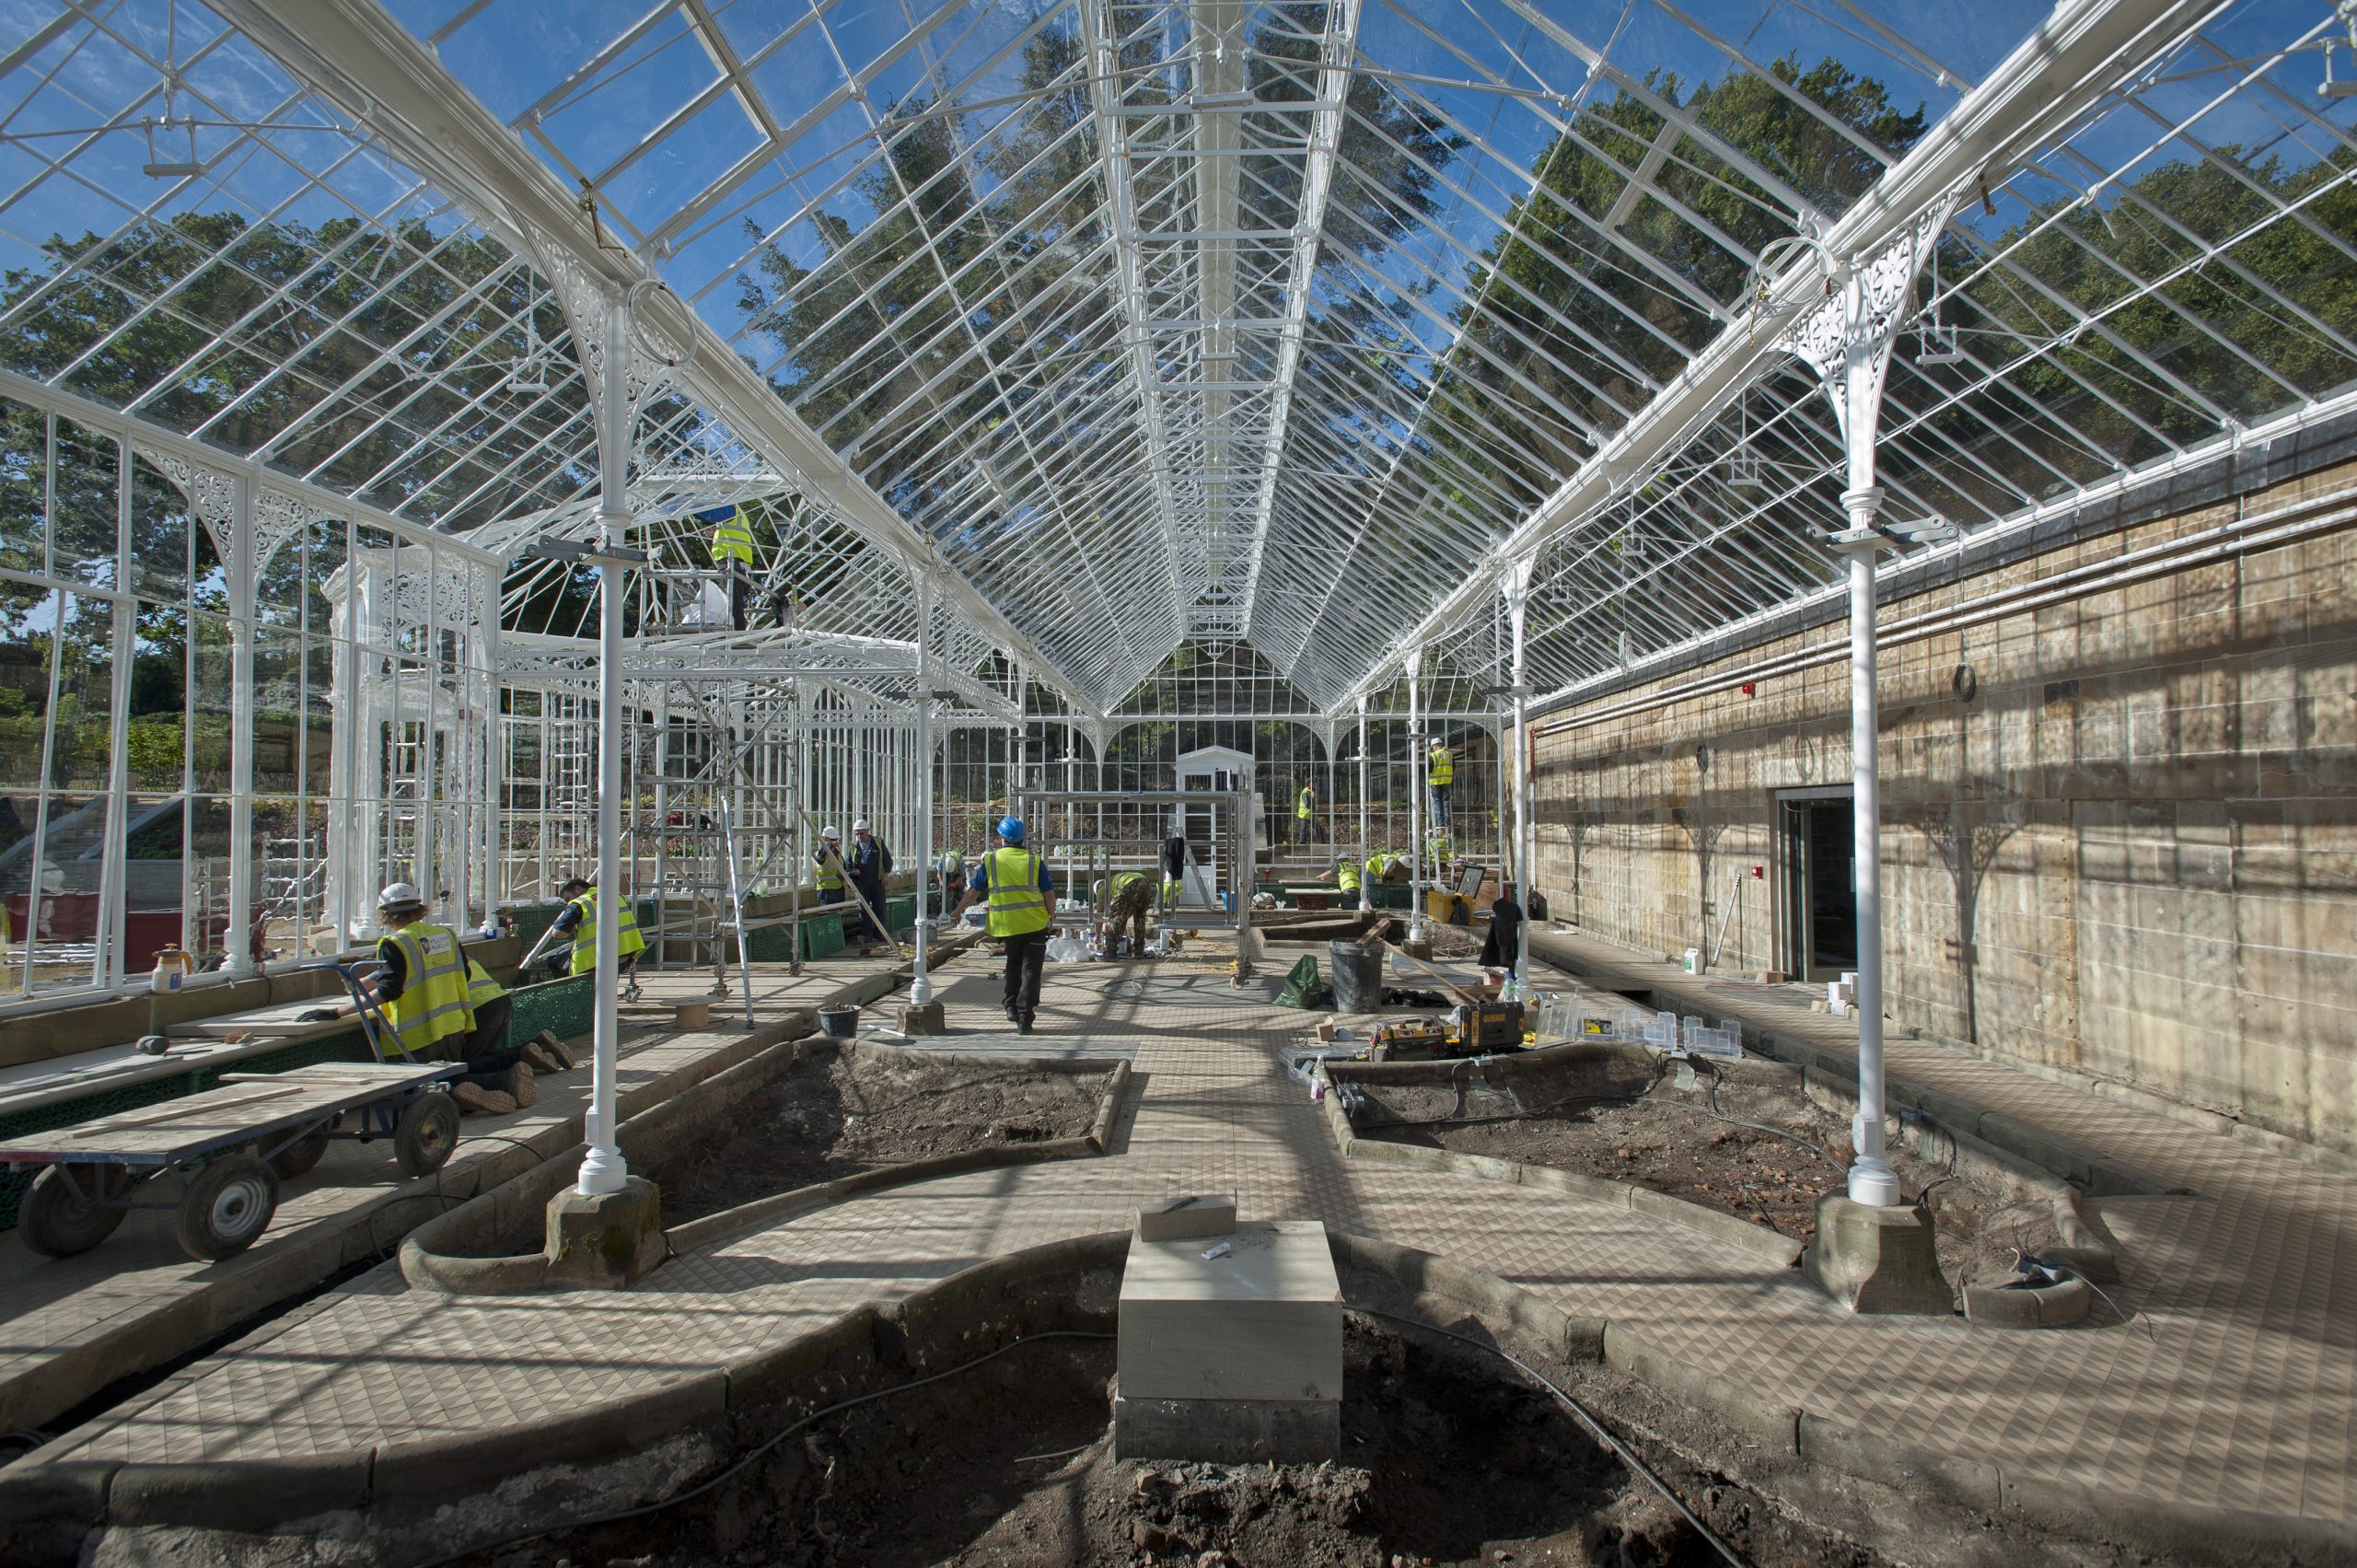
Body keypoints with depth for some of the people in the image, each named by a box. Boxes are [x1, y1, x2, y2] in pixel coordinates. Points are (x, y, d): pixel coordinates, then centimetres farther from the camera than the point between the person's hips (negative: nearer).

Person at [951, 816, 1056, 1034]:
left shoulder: (989, 861, 2)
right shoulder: (1035, 861, 0)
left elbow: (974, 890, 9)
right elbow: (1049, 892, 0)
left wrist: (958, 911, 23)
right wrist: (1052, 914, 17)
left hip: (1007, 924, 2)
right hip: (1035, 924, -1)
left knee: (1013, 965, 24)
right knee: (1030, 970, 2)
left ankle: (1011, 1005, 18)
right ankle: (1024, 1019, 0)